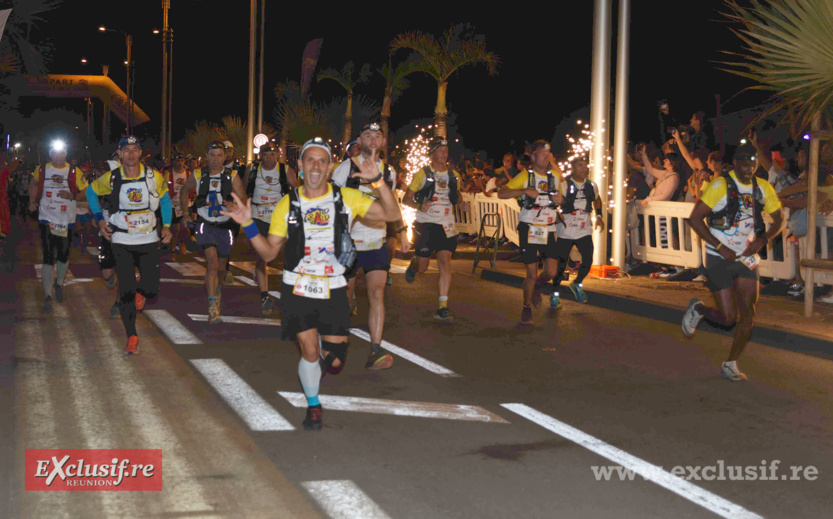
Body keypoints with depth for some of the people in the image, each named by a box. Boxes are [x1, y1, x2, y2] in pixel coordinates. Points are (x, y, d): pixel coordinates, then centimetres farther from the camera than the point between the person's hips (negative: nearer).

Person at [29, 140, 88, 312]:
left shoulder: (74, 172, -3)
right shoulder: (42, 170, 2)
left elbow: (86, 192, 0)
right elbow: (33, 183, 23)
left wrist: (72, 196, -19)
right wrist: (32, 201, 12)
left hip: (66, 221, 0)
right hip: (46, 219, 0)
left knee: (64, 255, 9)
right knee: (48, 257, -8)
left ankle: (59, 284, 38)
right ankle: (48, 297, -6)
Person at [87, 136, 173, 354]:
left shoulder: (154, 177, -5)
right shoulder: (111, 179, -6)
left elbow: (164, 197, 13)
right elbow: (91, 191, 12)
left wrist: (167, 226, 8)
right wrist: (100, 219, 4)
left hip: (149, 240, 1)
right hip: (122, 242, -1)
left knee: (151, 290, -3)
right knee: (126, 291, -6)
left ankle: (140, 290, 35)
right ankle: (131, 337, 5)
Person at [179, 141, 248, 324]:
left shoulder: (232, 176, -3)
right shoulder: (198, 176, 1)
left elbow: (243, 199, -8)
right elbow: (184, 192, 19)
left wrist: (234, 205, -30)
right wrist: (185, 213, 12)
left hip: (225, 226, 1)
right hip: (205, 225, -1)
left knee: (221, 266, 15)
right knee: (212, 262, -20)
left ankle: (217, 288, 49)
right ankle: (213, 308, -23)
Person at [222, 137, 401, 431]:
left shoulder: (347, 198, -1)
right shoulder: (288, 205, 1)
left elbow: (392, 215, -9)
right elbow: (269, 252, 4)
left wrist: (377, 181, -22)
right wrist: (248, 225, -11)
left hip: (333, 290, 0)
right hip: (297, 289, 0)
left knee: (334, 363, 1)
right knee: (310, 352, -5)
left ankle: (325, 352, 40)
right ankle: (313, 406, 23)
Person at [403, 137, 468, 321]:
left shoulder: (454, 175, 9)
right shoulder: (422, 174, -2)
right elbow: (406, 199, -1)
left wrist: (463, 204, 3)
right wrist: (419, 205, -21)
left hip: (446, 225, 2)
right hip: (425, 224, -2)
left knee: (445, 264, -11)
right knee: (422, 267, 4)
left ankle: (443, 307, -11)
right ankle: (413, 266, 43)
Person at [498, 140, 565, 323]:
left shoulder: (555, 176, 8)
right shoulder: (525, 176, -4)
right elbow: (501, 194, -13)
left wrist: (561, 199, -1)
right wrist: (525, 190, -25)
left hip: (548, 231, 3)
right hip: (528, 230, -3)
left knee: (551, 271, -9)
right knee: (531, 273, -2)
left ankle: (537, 286, 25)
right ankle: (527, 308, 18)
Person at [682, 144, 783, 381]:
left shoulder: (763, 188, 3)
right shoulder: (721, 185, -13)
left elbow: (778, 219, 14)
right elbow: (695, 218, -14)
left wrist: (762, 240, -5)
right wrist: (720, 247, -18)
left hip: (747, 258, 5)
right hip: (720, 259, -5)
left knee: (748, 314, -1)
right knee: (728, 317, -8)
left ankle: (731, 364, 15)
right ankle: (698, 309, 24)